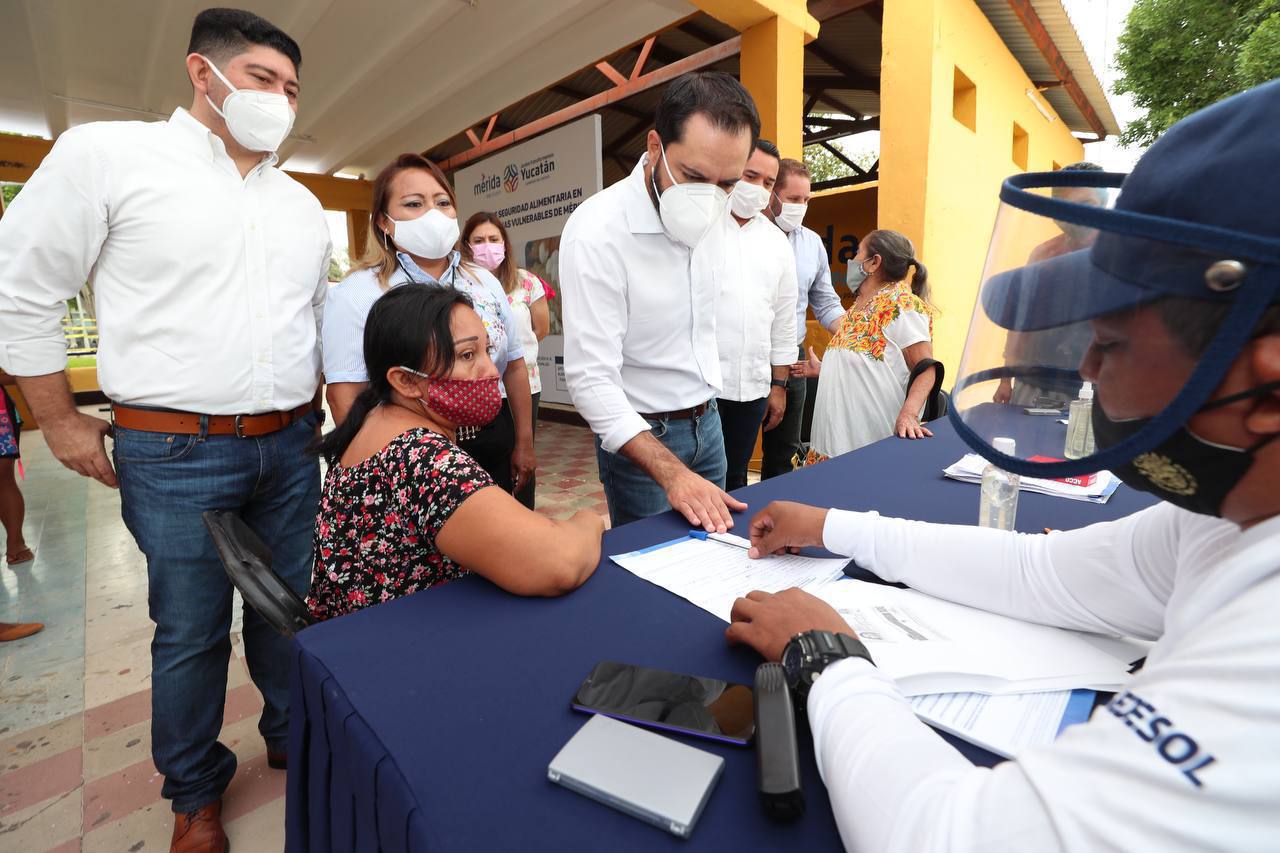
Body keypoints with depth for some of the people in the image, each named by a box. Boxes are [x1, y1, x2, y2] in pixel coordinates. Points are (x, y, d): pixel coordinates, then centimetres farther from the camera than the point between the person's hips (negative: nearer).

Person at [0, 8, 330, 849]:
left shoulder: (303, 203, 13)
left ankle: (292, 740, 38)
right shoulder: (107, 155, -2)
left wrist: (319, 408, 15)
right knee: (191, 632, 8)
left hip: (290, 448, 4)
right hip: (176, 455, -4)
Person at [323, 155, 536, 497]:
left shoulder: (484, 281, 6)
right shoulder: (356, 293, -9)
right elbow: (344, 394, -13)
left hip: (494, 449, 5)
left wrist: (524, 444, 7)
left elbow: (514, 366, 8)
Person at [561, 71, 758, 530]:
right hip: (640, 435, -6)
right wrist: (672, 474, -35)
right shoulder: (597, 231, -24)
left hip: (707, 422, 7)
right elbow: (592, 379, -27)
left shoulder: (715, 213, -1)